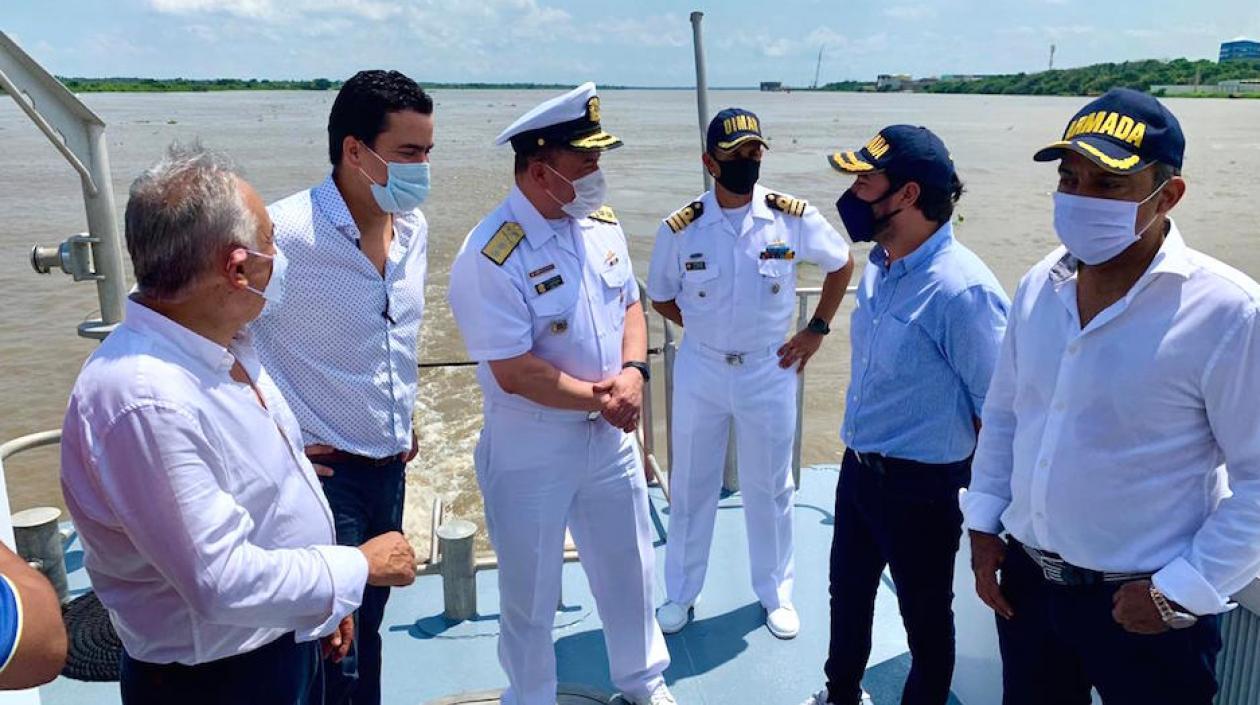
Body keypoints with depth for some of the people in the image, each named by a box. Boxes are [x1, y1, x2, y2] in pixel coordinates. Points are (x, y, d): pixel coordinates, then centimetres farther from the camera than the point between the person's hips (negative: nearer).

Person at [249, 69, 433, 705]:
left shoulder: (414, 228, 3)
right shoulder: (285, 233, -22)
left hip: (390, 468, 7)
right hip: (319, 472, -6)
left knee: (366, 628, 22)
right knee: (334, 654, 3)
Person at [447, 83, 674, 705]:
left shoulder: (603, 223, 0)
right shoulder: (490, 257, -23)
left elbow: (630, 304, 9)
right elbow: (515, 373, -24)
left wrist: (633, 372, -9)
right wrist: (600, 398, -15)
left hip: (610, 436, 6)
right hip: (531, 453, -6)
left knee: (628, 569, 22)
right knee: (531, 593, 14)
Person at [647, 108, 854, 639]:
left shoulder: (794, 218, -9)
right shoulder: (681, 228, -8)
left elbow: (841, 264, 7)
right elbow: (662, 298, 7)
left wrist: (817, 329, 3)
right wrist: (710, 331, 0)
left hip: (769, 371, 0)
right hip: (700, 371, 1)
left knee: (770, 489, 14)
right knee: (690, 487, 13)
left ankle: (775, 593, 34)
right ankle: (680, 592, 32)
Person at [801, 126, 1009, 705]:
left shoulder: (962, 289, -26)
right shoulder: (879, 266, 1)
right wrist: (859, 451, 17)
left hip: (920, 488, -8)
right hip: (858, 468, 9)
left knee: (925, 619, 16)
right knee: (847, 593, 27)